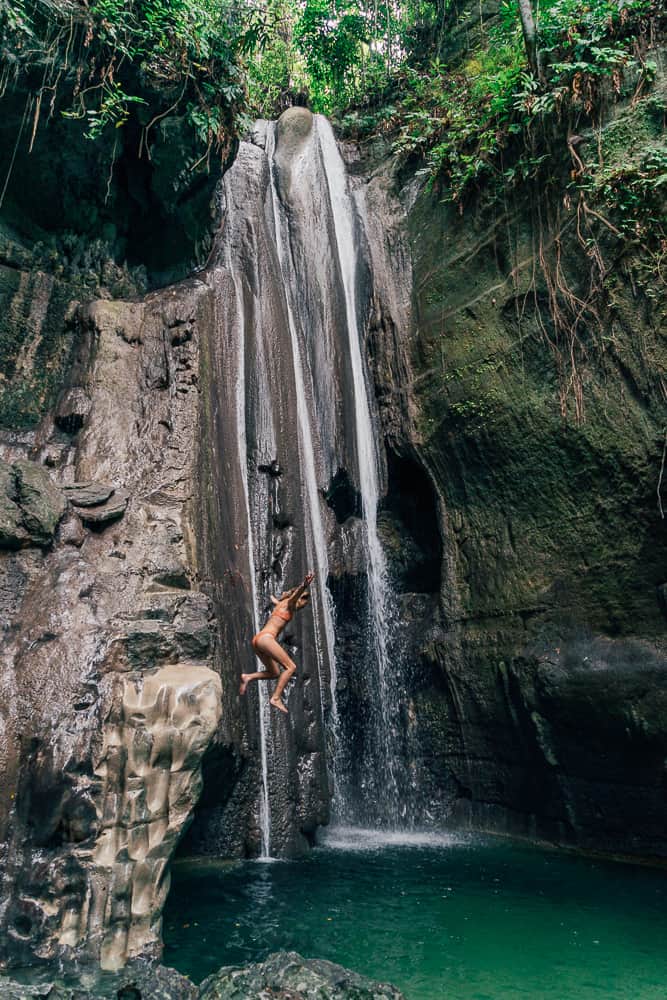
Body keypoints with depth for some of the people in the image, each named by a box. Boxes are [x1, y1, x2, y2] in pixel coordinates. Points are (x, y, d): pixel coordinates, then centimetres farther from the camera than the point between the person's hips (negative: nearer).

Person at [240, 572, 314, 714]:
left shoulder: (280, 604, 24)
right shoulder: (290, 603, 1)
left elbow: (273, 598, 49)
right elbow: (296, 594, -23)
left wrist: (283, 595, 67)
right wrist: (304, 585, -42)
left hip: (258, 639, 9)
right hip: (266, 638, -9)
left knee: (274, 673, 16)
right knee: (291, 667, -9)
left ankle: (248, 677, 4)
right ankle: (276, 697, -15)